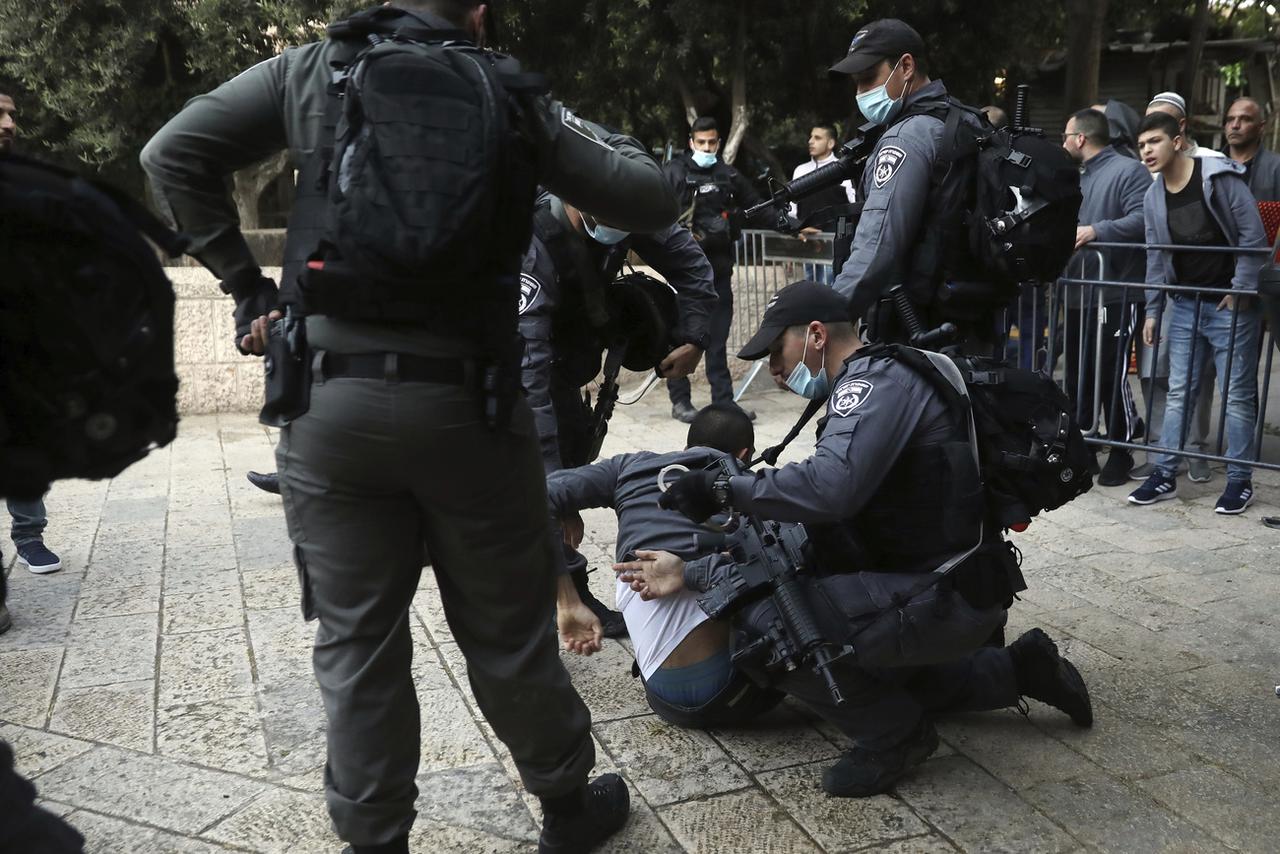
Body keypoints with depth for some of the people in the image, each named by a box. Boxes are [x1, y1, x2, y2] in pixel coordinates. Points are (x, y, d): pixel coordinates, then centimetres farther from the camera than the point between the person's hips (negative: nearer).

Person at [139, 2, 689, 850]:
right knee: (508, 634, 14)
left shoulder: (315, 71, 8)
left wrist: (244, 283, 8)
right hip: (466, 404, 0)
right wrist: (591, 132, 23)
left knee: (357, 643, 11)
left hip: (331, 400, 1)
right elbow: (654, 199, 6)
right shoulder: (514, 97, 5)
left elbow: (173, 155, 4)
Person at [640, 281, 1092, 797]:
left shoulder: (879, 378, -13)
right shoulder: (856, 398, 17)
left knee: (764, 626, -19)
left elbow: (828, 487, -33)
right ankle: (1017, 670, 29)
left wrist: (723, 489, -22)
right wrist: (691, 573, 6)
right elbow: (817, 532, 12)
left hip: (946, 598, -11)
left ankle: (895, 734, 1)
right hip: (940, 587, 11)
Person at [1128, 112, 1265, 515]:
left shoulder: (1221, 177, -13)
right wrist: (1152, 310, 10)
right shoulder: (1153, 197, 5)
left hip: (1230, 304, -5)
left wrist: (1241, 291, -14)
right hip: (1185, 303, 5)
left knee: (1237, 395, 2)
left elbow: (1253, 236, -12)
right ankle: (1165, 475, 14)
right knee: (1178, 393, 8)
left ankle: (1240, 480, 12)